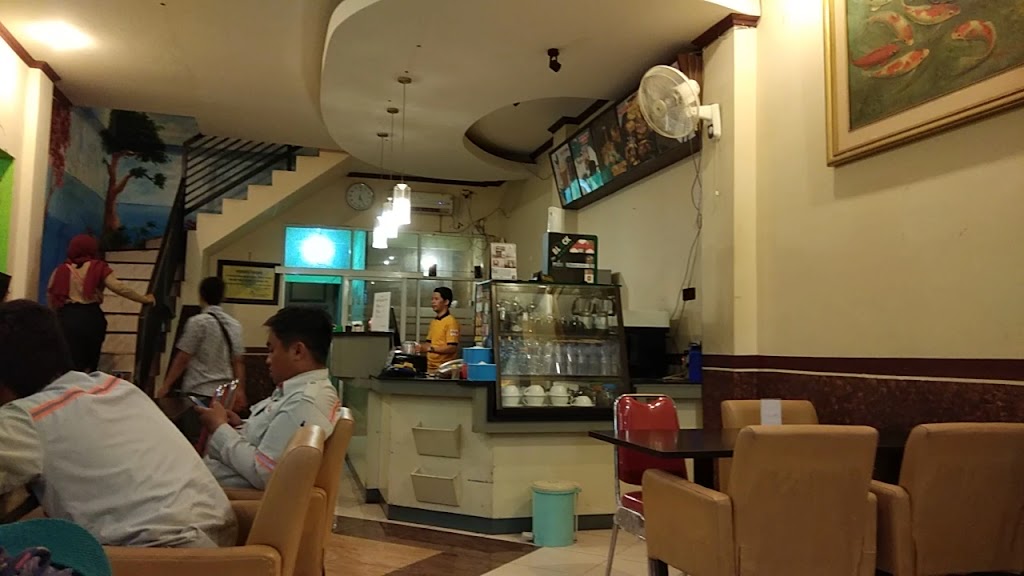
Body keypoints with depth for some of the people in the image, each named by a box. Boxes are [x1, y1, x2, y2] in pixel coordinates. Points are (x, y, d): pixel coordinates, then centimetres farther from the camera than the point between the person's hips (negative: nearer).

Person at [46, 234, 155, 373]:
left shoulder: (61, 270, 11)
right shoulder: (98, 267, 2)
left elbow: (51, 296, 10)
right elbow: (118, 287, -6)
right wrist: (144, 299, -1)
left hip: (67, 318, 2)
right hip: (91, 317, -2)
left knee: (71, 365, 2)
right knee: (90, 366, 11)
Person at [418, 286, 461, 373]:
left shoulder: (451, 321, -11)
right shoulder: (433, 321, 14)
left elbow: (452, 348, -18)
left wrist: (431, 349, -24)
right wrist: (420, 347, 3)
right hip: (431, 367, 7)